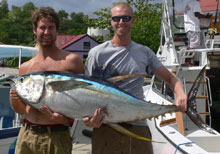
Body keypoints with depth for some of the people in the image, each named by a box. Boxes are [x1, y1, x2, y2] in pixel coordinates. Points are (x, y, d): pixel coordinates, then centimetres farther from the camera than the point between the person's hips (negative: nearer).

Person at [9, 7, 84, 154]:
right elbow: (21, 110, 16)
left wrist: (66, 118, -20)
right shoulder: (25, 67, 10)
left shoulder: (71, 60, -3)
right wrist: (15, 101, -5)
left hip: (56, 137, -4)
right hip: (26, 135, 4)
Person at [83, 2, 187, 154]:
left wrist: (180, 93, -10)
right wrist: (88, 119, -19)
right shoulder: (97, 53, 1)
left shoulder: (145, 52, 10)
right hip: (106, 128, -2)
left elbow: (170, 78, 12)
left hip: (138, 128, 3)